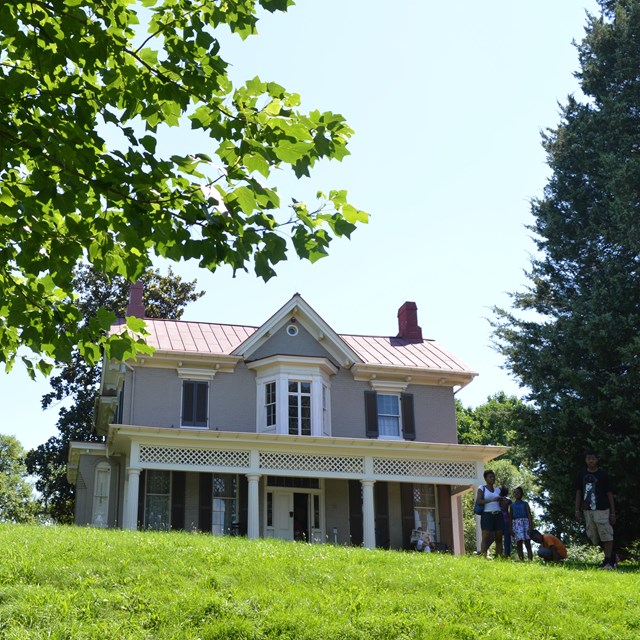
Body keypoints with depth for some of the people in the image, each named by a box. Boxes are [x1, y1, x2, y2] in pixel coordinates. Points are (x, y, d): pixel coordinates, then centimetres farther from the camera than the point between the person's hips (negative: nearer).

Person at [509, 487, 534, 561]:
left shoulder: (525, 504, 11)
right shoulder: (512, 505, 16)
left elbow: (529, 516, 5)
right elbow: (510, 518, 14)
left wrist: (531, 526, -7)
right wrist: (511, 529, 4)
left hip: (525, 523, -2)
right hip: (516, 524, 2)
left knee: (527, 544, -9)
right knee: (519, 544, -5)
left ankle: (530, 561, -14)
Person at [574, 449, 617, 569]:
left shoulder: (603, 474, -1)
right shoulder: (582, 474, 9)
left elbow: (609, 494, 0)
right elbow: (578, 493, 14)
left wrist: (613, 512, -4)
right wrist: (577, 510, 7)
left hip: (602, 510, -5)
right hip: (587, 510, 5)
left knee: (606, 535, -9)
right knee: (594, 537, 8)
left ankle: (608, 562, -7)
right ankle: (612, 556, 23)